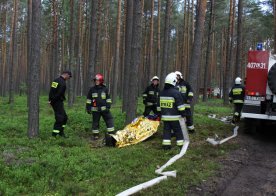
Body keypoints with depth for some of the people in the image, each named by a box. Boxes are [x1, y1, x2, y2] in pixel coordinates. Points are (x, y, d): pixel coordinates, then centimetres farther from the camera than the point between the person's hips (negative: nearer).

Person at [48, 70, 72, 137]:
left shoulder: (56, 80, 13)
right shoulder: (62, 83, -18)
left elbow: (51, 91, 12)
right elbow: (58, 94, -22)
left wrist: (50, 100, 5)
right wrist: (51, 101, -12)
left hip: (54, 101, 10)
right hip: (58, 102, -10)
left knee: (64, 117, 17)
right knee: (59, 119, -4)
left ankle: (61, 132, 24)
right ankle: (54, 135, -2)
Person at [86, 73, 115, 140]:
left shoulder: (105, 89, 4)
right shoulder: (92, 89, 4)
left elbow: (108, 99, 9)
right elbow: (89, 99, 9)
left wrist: (108, 106, 1)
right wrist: (88, 108, 5)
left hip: (104, 109, 0)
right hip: (95, 109, 0)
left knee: (109, 120, -2)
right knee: (95, 122, 6)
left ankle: (111, 133, 3)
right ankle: (95, 135, 16)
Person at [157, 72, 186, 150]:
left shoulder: (162, 93, 9)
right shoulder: (176, 92, -13)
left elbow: (159, 105, 17)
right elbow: (180, 105, -15)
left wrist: (160, 113, 25)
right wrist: (183, 113, -9)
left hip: (165, 116, 6)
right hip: (174, 117, -6)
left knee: (166, 130, 9)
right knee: (178, 131, 3)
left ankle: (166, 145, 8)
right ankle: (181, 144, 7)